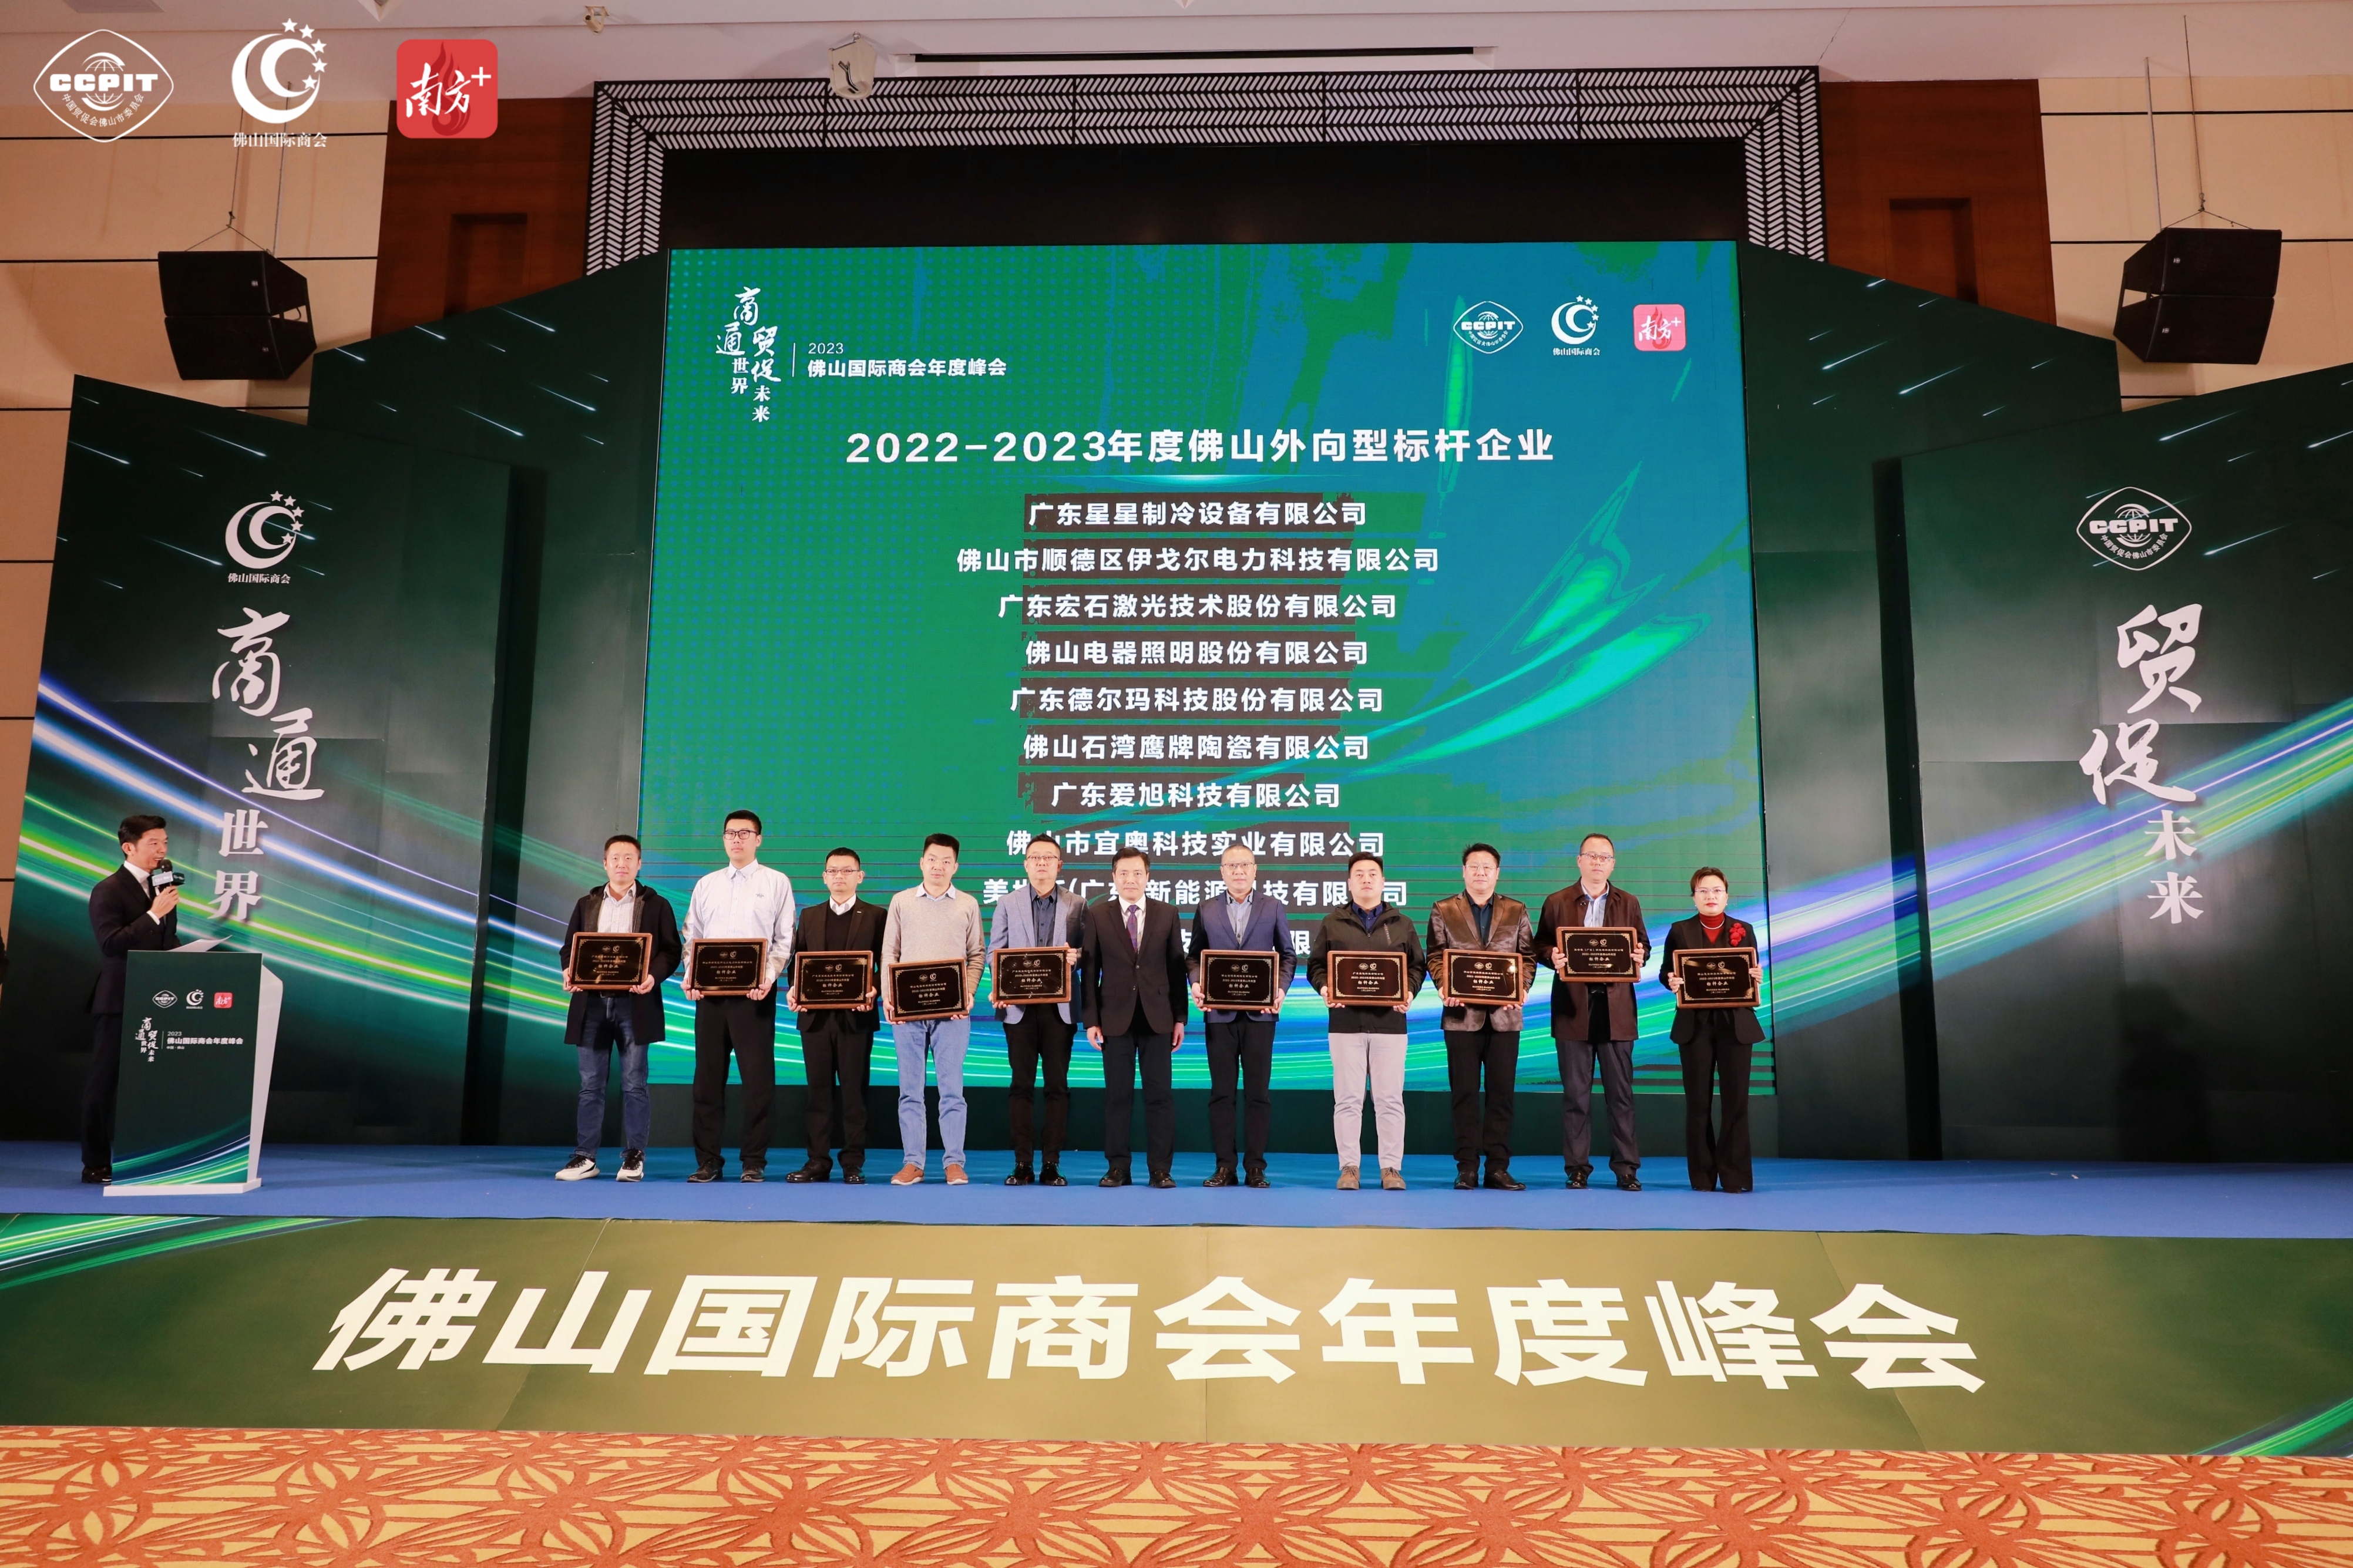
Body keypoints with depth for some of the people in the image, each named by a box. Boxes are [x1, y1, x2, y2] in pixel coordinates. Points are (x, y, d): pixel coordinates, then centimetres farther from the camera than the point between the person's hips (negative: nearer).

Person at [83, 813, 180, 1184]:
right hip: (117, 1002, -7)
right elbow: (111, 944, -19)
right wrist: (154, 914, -22)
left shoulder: (161, 886, 14)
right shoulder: (108, 891, -9)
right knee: (104, 1081, 1)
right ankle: (96, 1164, 8)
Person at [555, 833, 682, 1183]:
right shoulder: (586, 903, 15)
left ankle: (634, 1157, 7)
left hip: (635, 1004, -3)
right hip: (592, 1003, 3)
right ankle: (584, 1157, 11)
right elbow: (569, 947, 14)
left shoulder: (656, 904, 5)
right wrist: (570, 972, -6)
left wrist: (653, 976, -17)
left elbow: (671, 950, 1)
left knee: (634, 1084, 0)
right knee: (590, 1084, 6)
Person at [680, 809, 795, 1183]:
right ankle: (708, 1161, 12)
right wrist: (690, 977, -3)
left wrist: (768, 977, -14)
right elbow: (691, 937, 14)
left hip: (755, 993, -3)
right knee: (708, 1076, 5)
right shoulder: (706, 885, 15)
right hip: (710, 991, 3)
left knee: (758, 1078, -2)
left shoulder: (777, 883, 5)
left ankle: (754, 1161, 6)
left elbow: (784, 940, 1)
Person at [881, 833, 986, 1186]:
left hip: (952, 1011, -1)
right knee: (910, 1088, 3)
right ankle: (913, 1162, 9)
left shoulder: (968, 905, 8)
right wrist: (887, 997, -2)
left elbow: (976, 954, 8)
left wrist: (968, 993, -7)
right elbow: (889, 953, 9)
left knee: (952, 1087, -2)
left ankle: (954, 1162, 4)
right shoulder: (901, 901, 9)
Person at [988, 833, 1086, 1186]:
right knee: (1021, 1085, 2)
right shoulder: (1008, 904, 10)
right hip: (1019, 1006, 0)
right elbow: (995, 953, 6)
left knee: (1057, 1086, 1)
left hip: (1059, 1007, 0)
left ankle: (1052, 1165, 7)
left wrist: (1075, 957, -16)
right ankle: (1022, 1165, 6)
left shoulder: (1077, 905, 9)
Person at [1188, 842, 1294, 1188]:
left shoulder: (1273, 909, 8)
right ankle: (1225, 1167, 8)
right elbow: (1195, 955, 10)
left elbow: (1288, 955, 8)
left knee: (1258, 1091, 2)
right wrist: (1196, 985, -8)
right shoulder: (1206, 909, 9)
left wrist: (1280, 989, -7)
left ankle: (1255, 1167, 8)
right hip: (1219, 1012, 1)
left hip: (1259, 1012, 0)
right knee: (1221, 1091, 3)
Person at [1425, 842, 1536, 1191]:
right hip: (1462, 1015, -1)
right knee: (1465, 1093, 1)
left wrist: (1520, 989, -10)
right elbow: (1436, 957, 4)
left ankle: (1498, 1168, 8)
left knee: (1502, 1093, 3)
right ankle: (1467, 1168, 6)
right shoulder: (1443, 911, 7)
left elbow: (1529, 957, 7)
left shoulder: (1517, 912, 10)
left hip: (1504, 1015, 1)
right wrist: (1447, 987, -13)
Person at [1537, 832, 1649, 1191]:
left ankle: (1627, 1168, 9)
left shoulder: (1629, 903, 12)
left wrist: (1640, 956, -10)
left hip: (1617, 1008, 1)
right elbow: (1541, 946, 7)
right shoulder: (1557, 903, 7)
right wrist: (1553, 958, -14)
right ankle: (1577, 1168, 9)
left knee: (1621, 1091, 2)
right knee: (1575, 1092, 2)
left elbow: (1644, 946, 12)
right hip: (1573, 1007, -1)